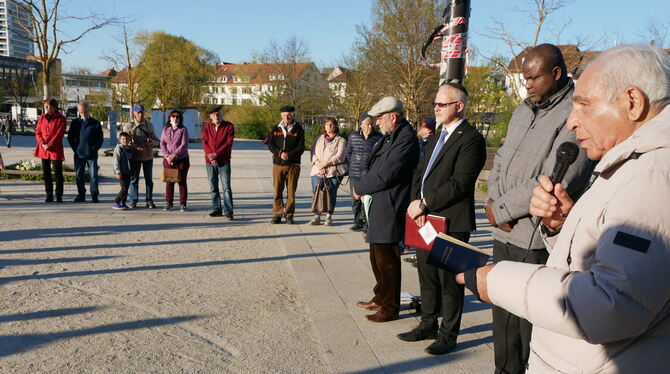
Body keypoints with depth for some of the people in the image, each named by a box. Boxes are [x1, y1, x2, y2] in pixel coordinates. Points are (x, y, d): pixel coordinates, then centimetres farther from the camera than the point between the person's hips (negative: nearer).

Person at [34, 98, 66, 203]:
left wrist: (50, 145, -16)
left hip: (56, 150, -5)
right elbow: (37, 132, 7)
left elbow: (59, 134, -9)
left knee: (58, 173, -2)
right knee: (46, 173, 8)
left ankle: (59, 196, 6)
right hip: (43, 149, 5)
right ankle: (49, 196, 15)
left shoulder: (61, 119, -3)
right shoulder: (42, 117, 10)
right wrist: (43, 144, -8)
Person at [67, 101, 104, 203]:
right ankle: (81, 195, 17)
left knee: (93, 175, -3)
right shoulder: (75, 122, 10)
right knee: (79, 175, 7)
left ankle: (94, 195, 4)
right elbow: (70, 137, 12)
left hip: (92, 154, -3)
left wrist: (94, 149, -6)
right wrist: (75, 148, 1)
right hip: (78, 154, 3)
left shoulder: (95, 123, 3)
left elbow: (100, 138, 2)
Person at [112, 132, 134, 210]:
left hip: (128, 173, 7)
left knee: (126, 189, 8)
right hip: (122, 173, -7)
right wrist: (118, 172, -17)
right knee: (124, 189, -10)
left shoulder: (130, 149, 14)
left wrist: (133, 173, 18)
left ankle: (123, 203, 16)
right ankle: (116, 203, -1)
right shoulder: (118, 148, -7)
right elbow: (116, 162, -11)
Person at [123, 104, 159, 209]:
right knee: (134, 179, 2)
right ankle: (133, 200, 10)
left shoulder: (149, 125, 10)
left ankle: (149, 200, 14)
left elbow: (156, 140, 12)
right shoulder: (128, 126, -1)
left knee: (149, 179, 7)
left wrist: (152, 142, -12)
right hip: (135, 156, -3)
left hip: (148, 156, 3)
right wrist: (136, 147, -22)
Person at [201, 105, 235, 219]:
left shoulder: (229, 126, -2)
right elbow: (204, 142, 2)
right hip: (210, 162, 4)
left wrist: (216, 154, -16)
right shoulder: (207, 127, 8)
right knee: (213, 188, 10)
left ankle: (228, 211, -7)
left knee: (226, 187, -8)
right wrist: (210, 155, -13)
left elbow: (228, 143, -10)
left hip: (224, 161, -4)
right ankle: (217, 209, 20)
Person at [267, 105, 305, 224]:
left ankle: (289, 215, 12)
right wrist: (280, 153, -12)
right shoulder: (275, 129, 12)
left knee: (291, 192, 2)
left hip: (293, 165, -2)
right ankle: (277, 215, 12)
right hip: (278, 164, 2)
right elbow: (270, 144, 5)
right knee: (277, 191, 3)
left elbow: (301, 147, -2)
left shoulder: (298, 129, 4)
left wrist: (289, 155, -14)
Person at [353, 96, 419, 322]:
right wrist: (364, 188, 0)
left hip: (389, 210, -10)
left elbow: (384, 175, -22)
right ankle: (380, 298, 37)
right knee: (377, 259, 21)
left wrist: (359, 189, -8)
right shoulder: (390, 137, 12)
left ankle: (390, 308, 17)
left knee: (387, 261, 2)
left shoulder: (406, 140, -19)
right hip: (377, 208, 10)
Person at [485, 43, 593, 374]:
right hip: (504, 236, 8)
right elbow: (499, 161, 18)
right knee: (503, 316, 18)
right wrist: (494, 202, -1)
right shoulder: (523, 112, 15)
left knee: (531, 325, 1)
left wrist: (501, 210, -11)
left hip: (537, 242, -8)